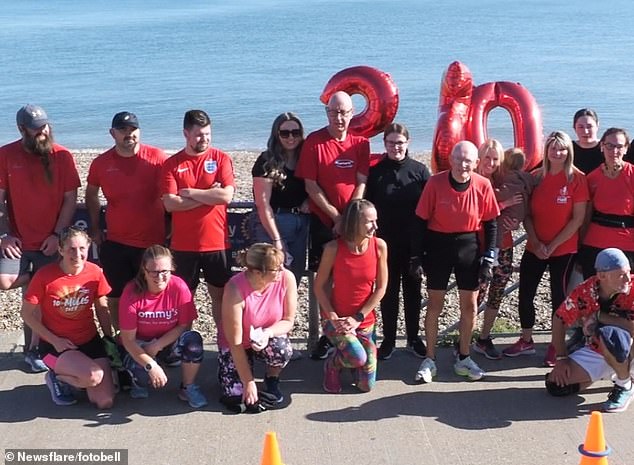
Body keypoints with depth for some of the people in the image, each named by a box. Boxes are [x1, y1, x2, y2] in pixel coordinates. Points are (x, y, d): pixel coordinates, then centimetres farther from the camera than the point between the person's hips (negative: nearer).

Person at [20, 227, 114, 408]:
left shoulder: (95, 272, -6)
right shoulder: (44, 276, -15)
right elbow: (27, 314, -7)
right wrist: (55, 341, -13)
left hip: (90, 341, 4)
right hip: (56, 344, -4)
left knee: (106, 402, -10)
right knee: (94, 377, -31)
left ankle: (74, 376, 20)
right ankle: (57, 377, 1)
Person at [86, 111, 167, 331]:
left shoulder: (156, 157, -6)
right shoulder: (101, 163, 2)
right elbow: (91, 195, 17)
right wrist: (95, 229, 12)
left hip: (152, 242, -2)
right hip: (115, 243, 2)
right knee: (115, 298, 6)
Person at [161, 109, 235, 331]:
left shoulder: (221, 159, 0)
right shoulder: (172, 164, 1)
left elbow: (226, 195, -14)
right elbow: (170, 203, -10)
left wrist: (190, 192, -10)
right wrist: (209, 196, -11)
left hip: (216, 243, 0)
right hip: (183, 244, 1)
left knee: (220, 295, 7)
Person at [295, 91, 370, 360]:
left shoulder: (360, 143, 4)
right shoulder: (314, 141, -4)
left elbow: (361, 184, 0)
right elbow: (310, 185, -6)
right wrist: (336, 216, -10)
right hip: (324, 221, -2)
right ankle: (327, 335, 13)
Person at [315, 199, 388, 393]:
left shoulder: (379, 246, -9)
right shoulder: (334, 248, -15)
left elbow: (381, 288, -5)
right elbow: (319, 286, -8)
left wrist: (358, 318, -10)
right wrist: (334, 318, -15)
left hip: (365, 320, 3)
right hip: (336, 319, -3)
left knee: (366, 385, 0)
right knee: (358, 357, -28)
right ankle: (332, 364, 6)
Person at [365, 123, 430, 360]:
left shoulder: (420, 170, -2)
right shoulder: (375, 172, -1)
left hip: (414, 242, 0)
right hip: (386, 242, 0)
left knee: (412, 289, 11)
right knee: (388, 291, 7)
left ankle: (414, 337, 24)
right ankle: (388, 339, 18)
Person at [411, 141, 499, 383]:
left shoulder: (483, 185, -9)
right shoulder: (435, 183, -14)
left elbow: (490, 223, 0)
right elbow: (421, 221, -7)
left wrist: (488, 259, -3)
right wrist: (416, 255, -7)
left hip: (469, 246, 2)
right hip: (438, 245, -2)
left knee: (469, 304, 9)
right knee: (435, 304, 5)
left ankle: (463, 358, 26)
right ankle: (430, 360, 17)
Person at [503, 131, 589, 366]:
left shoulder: (576, 179, -8)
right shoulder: (536, 177, 3)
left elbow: (578, 218, -11)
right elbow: (527, 214, 4)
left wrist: (552, 245, -13)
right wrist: (536, 242, -9)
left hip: (563, 250, -4)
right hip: (534, 248, 4)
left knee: (559, 297, 6)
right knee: (525, 294, 8)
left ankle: (556, 346, 21)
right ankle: (526, 341, 25)